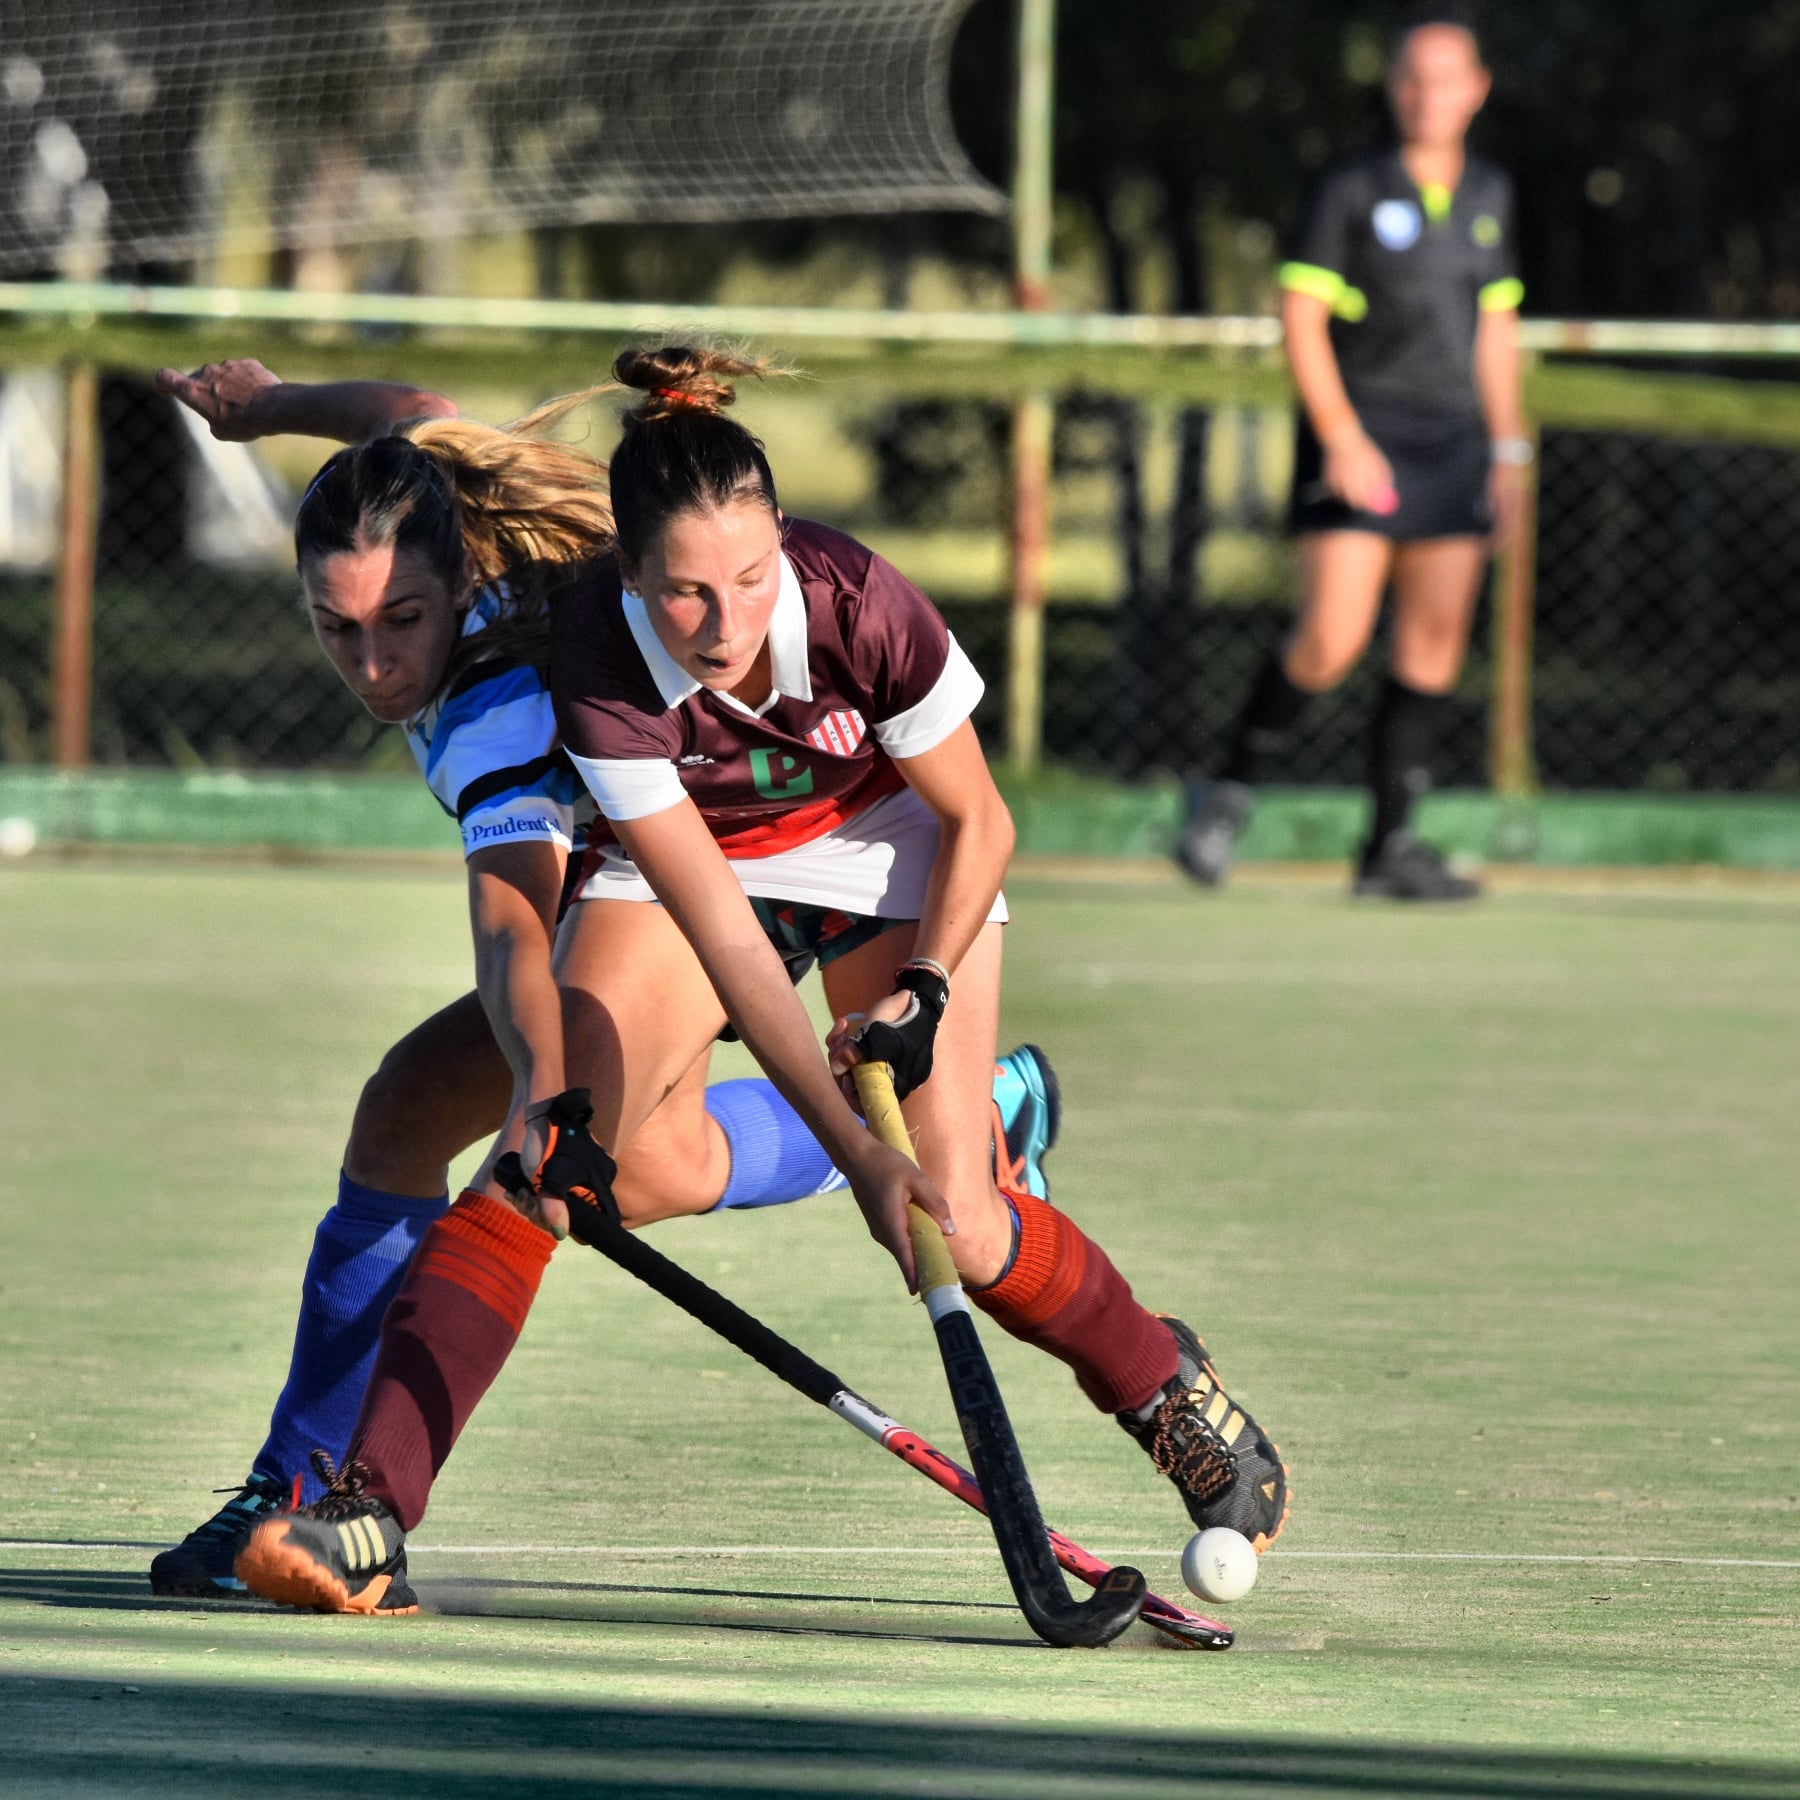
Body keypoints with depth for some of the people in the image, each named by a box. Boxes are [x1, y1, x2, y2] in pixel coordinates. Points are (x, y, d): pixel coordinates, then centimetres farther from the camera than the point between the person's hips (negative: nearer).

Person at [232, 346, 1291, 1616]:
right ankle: (371, 1517, -22)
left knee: (959, 1231, -10)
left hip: (887, 856, 0)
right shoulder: (597, 661, -34)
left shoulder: (857, 605, -33)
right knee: (542, 1163, -20)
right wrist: (857, 1153, -38)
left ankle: (1166, 1384, 19)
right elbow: (721, 934, -34)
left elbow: (979, 822, -13)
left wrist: (920, 997, -23)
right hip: (679, 864, 0)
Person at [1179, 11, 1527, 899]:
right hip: (1358, 439, -5)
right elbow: (1300, 314, -9)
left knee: (1434, 647, 1)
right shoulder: (1351, 189, -5)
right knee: (1331, 640, -15)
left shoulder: (1489, 195, 12)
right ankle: (1229, 794, 3)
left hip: (1451, 441, 5)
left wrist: (1507, 450, 16)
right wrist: (1340, 434, -17)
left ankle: (1390, 845, 7)